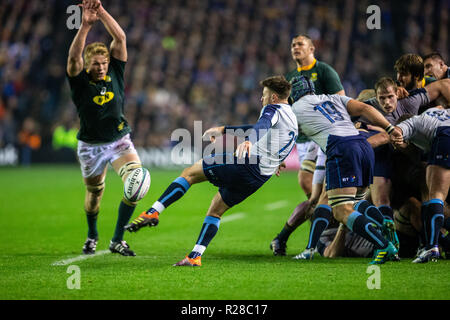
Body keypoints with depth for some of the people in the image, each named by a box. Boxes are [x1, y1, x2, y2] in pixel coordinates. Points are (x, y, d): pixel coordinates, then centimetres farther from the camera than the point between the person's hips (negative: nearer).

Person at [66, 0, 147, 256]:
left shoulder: (115, 72, -4)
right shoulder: (80, 81, -11)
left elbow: (120, 38, -14)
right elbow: (74, 56, -32)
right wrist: (86, 25, -42)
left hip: (120, 141, 1)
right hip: (90, 146, -1)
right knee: (94, 193, 13)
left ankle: (118, 240, -8)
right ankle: (92, 236, 42)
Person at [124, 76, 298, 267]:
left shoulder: (274, 110, 0)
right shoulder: (292, 122, 27)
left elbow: (262, 125, -25)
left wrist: (248, 142, -47)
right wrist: (223, 130, 46)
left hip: (245, 164, -8)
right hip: (260, 177, 8)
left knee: (189, 173, 3)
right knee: (216, 211, 18)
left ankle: (153, 212, -8)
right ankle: (195, 256, 8)